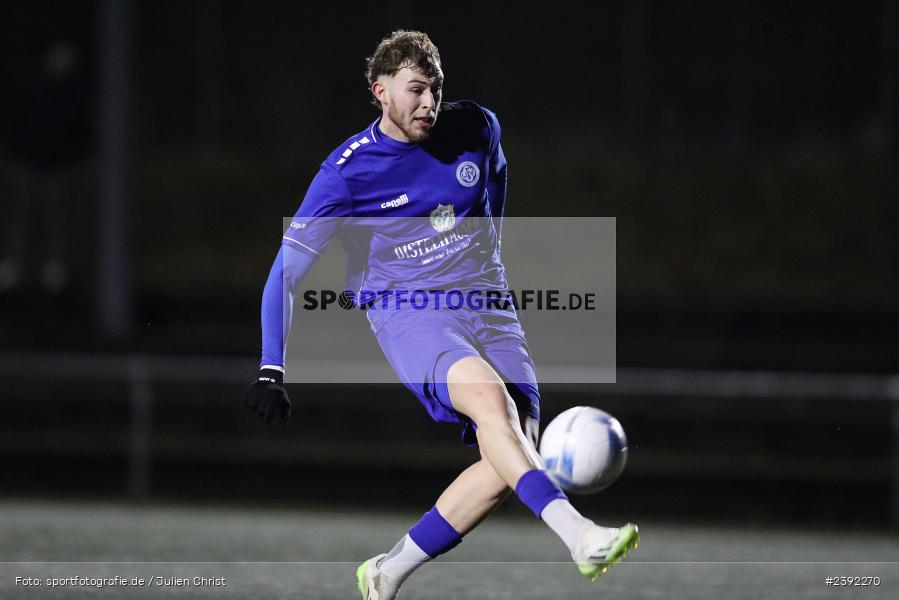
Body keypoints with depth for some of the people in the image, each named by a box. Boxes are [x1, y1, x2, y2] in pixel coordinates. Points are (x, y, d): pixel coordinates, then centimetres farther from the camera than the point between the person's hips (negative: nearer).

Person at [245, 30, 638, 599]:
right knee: (488, 397, -35)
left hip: (489, 310, 5)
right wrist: (271, 371, -9)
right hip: (408, 312, -5)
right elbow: (287, 270, -3)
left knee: (516, 452, -16)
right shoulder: (348, 171, -7)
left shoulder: (475, 127, 4)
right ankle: (578, 535, -49)